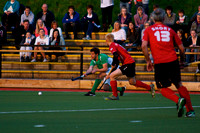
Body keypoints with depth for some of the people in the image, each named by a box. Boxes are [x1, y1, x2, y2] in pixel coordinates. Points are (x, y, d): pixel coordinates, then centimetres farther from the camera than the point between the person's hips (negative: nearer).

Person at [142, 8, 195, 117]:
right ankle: (190, 110, 7)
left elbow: (144, 46, -7)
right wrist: (182, 61, 27)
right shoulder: (170, 30, 13)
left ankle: (178, 100, -18)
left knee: (163, 88, 9)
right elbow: (181, 48, 12)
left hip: (159, 63, -2)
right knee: (179, 84, 14)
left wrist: (148, 61, 2)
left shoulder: (148, 30, 8)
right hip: (173, 60, 2)